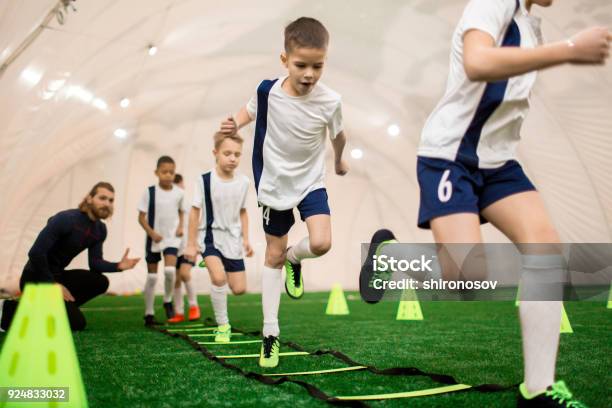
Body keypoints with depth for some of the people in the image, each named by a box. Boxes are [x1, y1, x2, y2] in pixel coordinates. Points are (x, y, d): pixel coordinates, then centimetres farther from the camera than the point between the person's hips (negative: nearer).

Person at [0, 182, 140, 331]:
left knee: (100, 282, -9)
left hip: (57, 275, 8)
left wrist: (118, 266, -15)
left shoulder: (100, 229, 3)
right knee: (77, 323, -15)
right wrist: (53, 284, -17)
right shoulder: (66, 219, -22)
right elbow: (35, 253, -24)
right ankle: (14, 310, -6)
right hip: (35, 278, -8)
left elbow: (95, 263, 4)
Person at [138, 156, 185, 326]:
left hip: (172, 237, 1)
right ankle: (149, 313, 18)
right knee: (152, 276, 6)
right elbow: (141, 217, -6)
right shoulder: (149, 192, -9)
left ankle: (168, 301, 7)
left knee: (170, 270, -20)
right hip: (154, 239, -1)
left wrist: (180, 226, -3)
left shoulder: (179, 193, -2)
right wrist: (151, 233, -18)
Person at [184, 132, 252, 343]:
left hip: (233, 239, 4)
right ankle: (222, 325, -10)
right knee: (219, 277, -27)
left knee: (239, 289, 3)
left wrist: (245, 238, 5)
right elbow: (195, 211, -6)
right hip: (210, 236, -4)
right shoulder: (205, 180, -13)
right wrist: (191, 243, -6)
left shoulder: (243, 182, -2)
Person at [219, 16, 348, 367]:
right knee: (273, 256, 9)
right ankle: (271, 333, 20)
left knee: (321, 243, -24)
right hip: (274, 185, 1)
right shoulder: (268, 91, -18)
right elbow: (251, 111, 6)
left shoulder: (330, 101, -19)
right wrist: (235, 124, -15)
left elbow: (338, 134, 2)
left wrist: (339, 161, 20)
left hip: (311, 182, 0)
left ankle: (295, 259, 15)